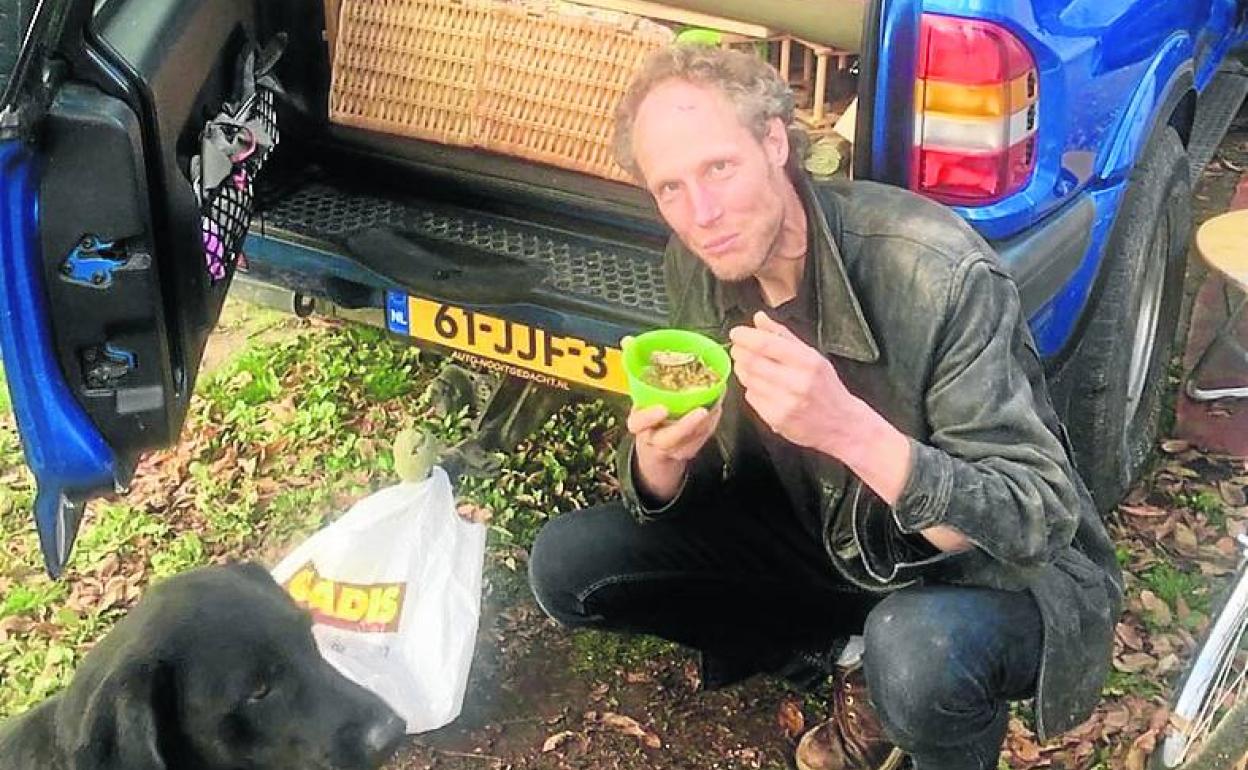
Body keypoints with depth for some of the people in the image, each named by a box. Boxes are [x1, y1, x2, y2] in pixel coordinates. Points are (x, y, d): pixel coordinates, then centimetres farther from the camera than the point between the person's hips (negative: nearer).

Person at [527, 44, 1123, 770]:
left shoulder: (940, 272, -30)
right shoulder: (696, 264, -10)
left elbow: (1037, 521, -30)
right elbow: (667, 488, -1)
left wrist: (849, 429, -45)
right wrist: (660, 458, -27)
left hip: (1000, 571, -5)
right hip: (828, 531, 6)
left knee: (918, 650, -40)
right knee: (566, 566, -6)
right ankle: (836, 657, 8)